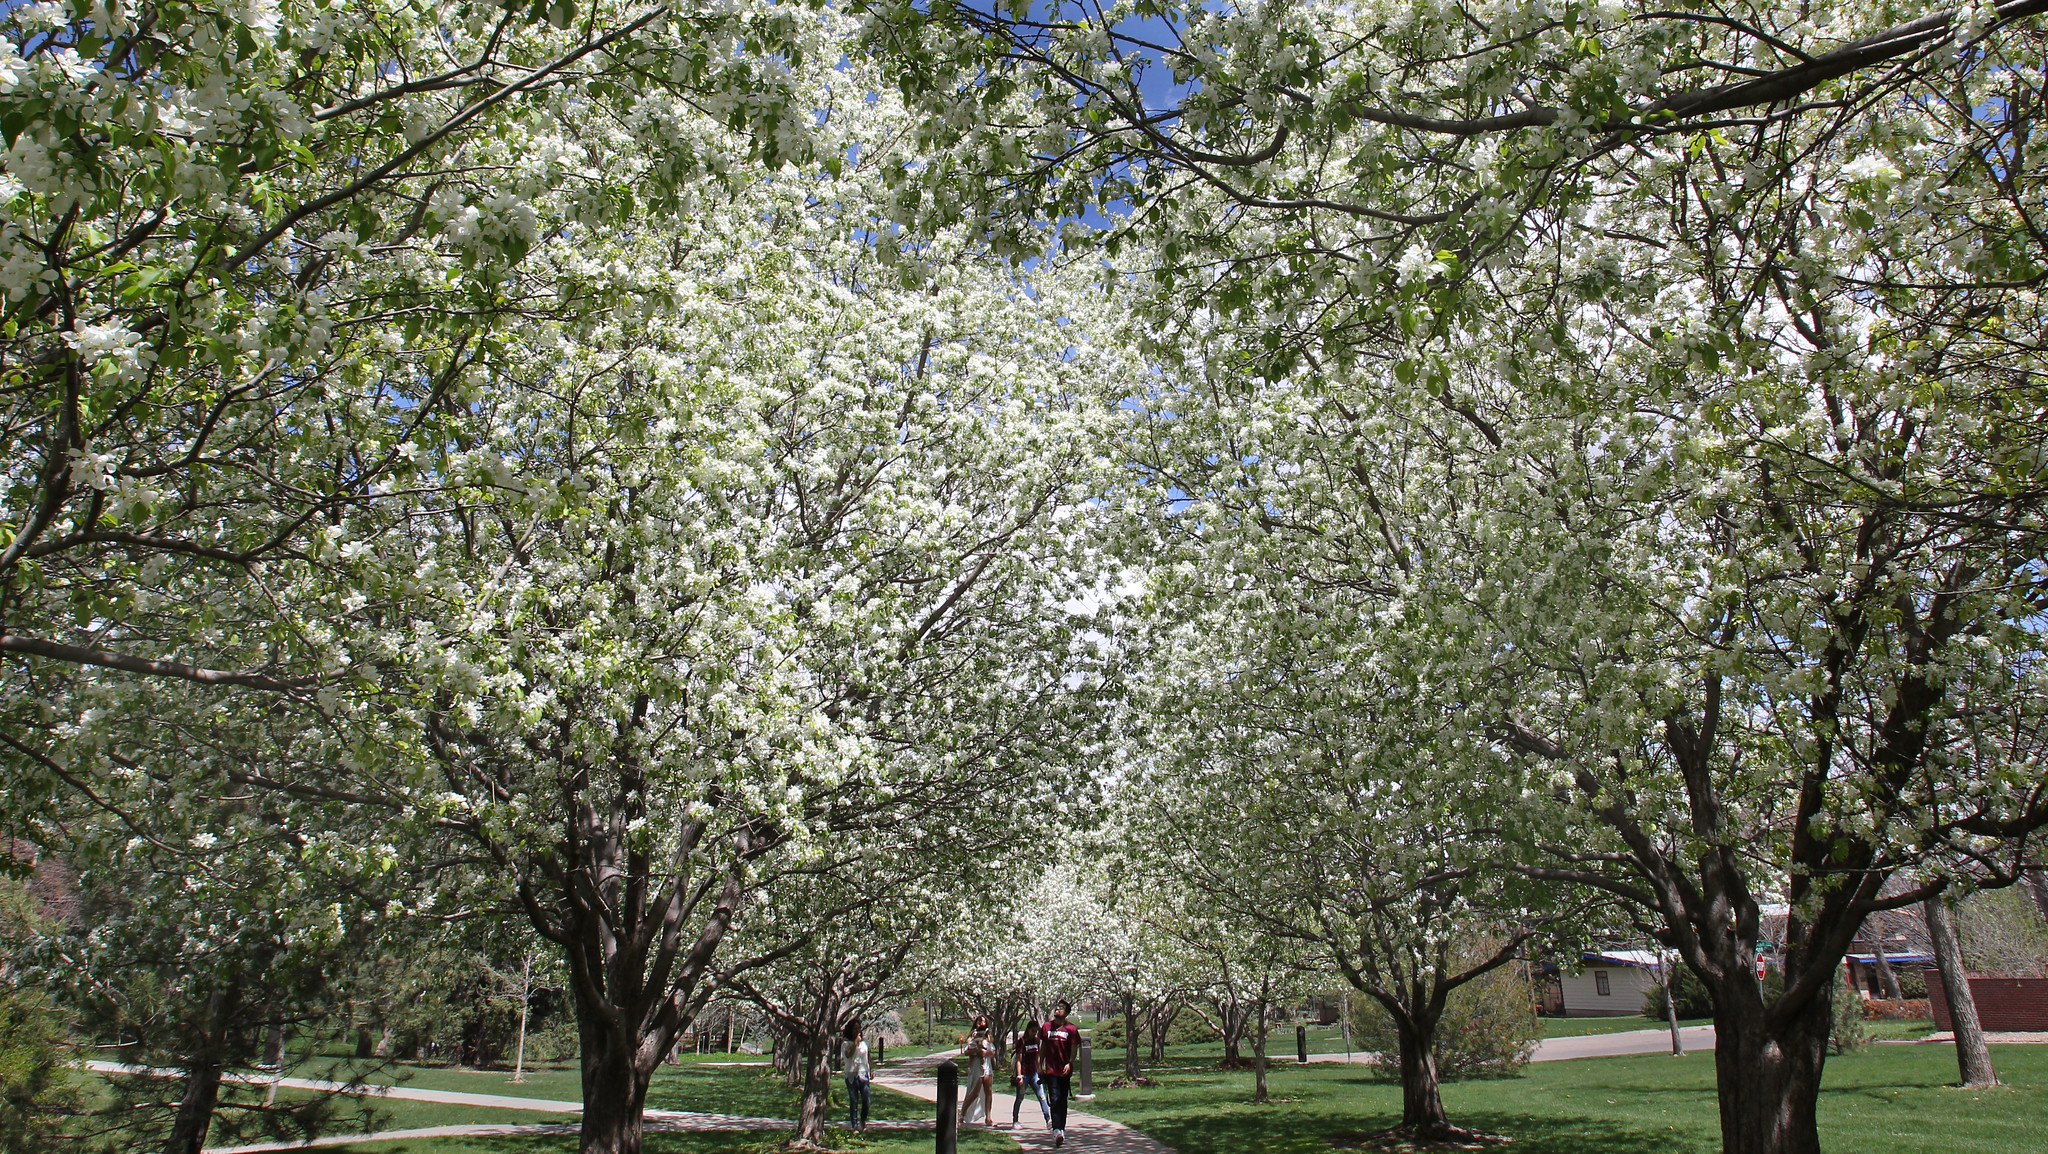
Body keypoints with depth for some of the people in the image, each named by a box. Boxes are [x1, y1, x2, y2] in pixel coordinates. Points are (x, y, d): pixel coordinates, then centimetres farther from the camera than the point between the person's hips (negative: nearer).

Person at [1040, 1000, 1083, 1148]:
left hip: (1065, 1071, 0)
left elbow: (1074, 1049, -3)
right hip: (1051, 1070, 0)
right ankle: (1058, 1132, -17)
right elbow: (1043, 1048, 14)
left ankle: (1061, 1130, 21)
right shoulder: (1047, 1027, 7)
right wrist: (1040, 1066, 11)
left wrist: (1069, 1063, -19)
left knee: (1063, 1101, 9)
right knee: (1055, 1100, -11)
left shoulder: (1071, 1029, 0)